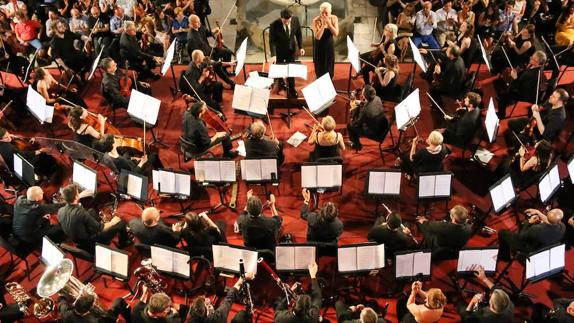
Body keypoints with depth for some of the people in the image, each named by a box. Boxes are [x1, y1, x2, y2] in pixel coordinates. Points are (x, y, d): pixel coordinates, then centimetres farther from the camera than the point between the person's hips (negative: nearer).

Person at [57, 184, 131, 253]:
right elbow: (100, 228, -23)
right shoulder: (81, 213, -34)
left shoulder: (60, 211, -12)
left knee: (91, 211, 24)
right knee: (121, 223, -1)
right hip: (90, 245, -8)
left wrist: (80, 196, 18)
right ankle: (123, 244, 29)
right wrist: (112, 222, -3)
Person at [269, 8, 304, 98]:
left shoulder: (296, 20, -17)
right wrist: (273, 55, -35)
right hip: (279, 51, -2)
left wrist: (300, 47, -6)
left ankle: (291, 90, 19)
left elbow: (298, 34, -1)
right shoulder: (274, 25, -27)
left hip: (291, 50, 2)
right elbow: (272, 41, -25)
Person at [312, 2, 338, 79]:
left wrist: (328, 22, -26)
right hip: (319, 47, -2)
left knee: (329, 68, 12)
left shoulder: (334, 18, -9)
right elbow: (317, 37, -25)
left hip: (330, 46, 2)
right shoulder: (316, 20, -19)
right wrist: (323, 24, -32)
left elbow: (336, 34, -16)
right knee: (320, 68, 7)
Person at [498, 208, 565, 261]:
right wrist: (538, 213, 8)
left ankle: (504, 257, 29)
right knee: (524, 223, 26)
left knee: (503, 233, 8)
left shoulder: (536, 230, -41)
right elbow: (550, 223, 2)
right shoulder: (562, 227, -25)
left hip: (530, 251, -6)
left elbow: (521, 237, -18)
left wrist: (529, 222, -8)